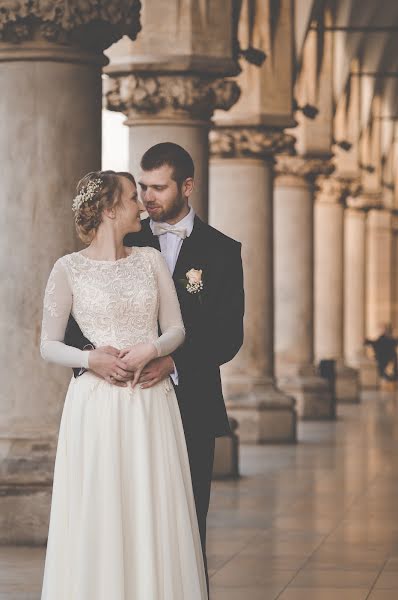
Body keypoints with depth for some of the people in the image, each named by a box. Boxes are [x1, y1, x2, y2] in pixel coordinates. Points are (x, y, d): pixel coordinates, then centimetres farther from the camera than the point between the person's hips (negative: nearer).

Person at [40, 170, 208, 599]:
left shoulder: (150, 260, 10)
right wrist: (92, 358, -16)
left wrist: (151, 349, -11)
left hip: (153, 404, 3)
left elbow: (176, 329, 9)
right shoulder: (69, 269, 0)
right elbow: (48, 346, 2)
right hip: (97, 402, -3)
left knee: (155, 517, 2)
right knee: (99, 521, -2)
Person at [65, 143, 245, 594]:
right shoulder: (124, 244, 8)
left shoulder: (221, 251, 6)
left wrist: (174, 362, -17)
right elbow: (75, 321, 3)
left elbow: (229, 335, -2)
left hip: (190, 405, -1)